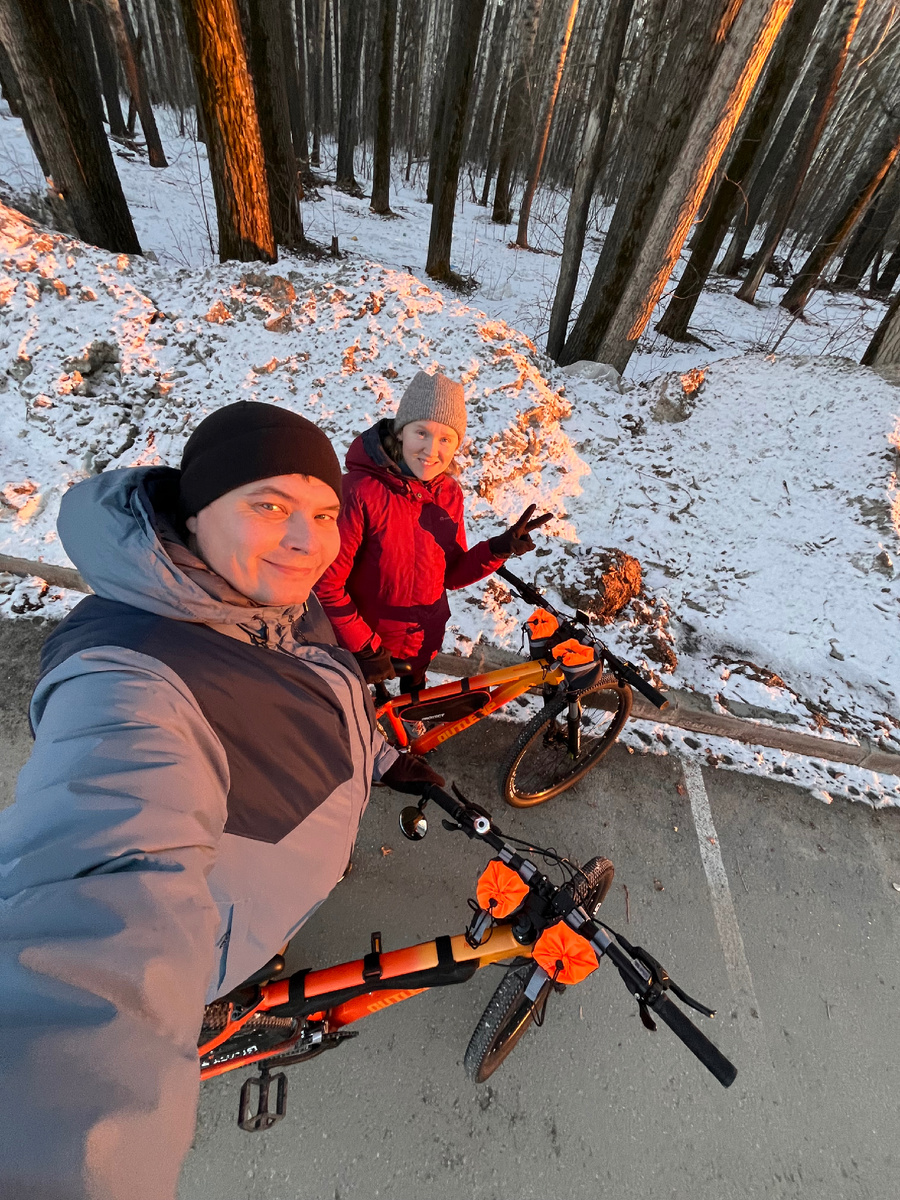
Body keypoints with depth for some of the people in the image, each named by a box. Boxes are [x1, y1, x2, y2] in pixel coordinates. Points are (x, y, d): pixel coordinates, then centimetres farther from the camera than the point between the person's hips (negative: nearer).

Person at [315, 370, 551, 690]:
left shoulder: (449, 494, -8)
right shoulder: (360, 491, -26)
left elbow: (451, 574, -3)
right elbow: (326, 583, -23)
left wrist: (499, 549, -19)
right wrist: (366, 649, -20)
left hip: (423, 645, 5)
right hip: (366, 647, -4)